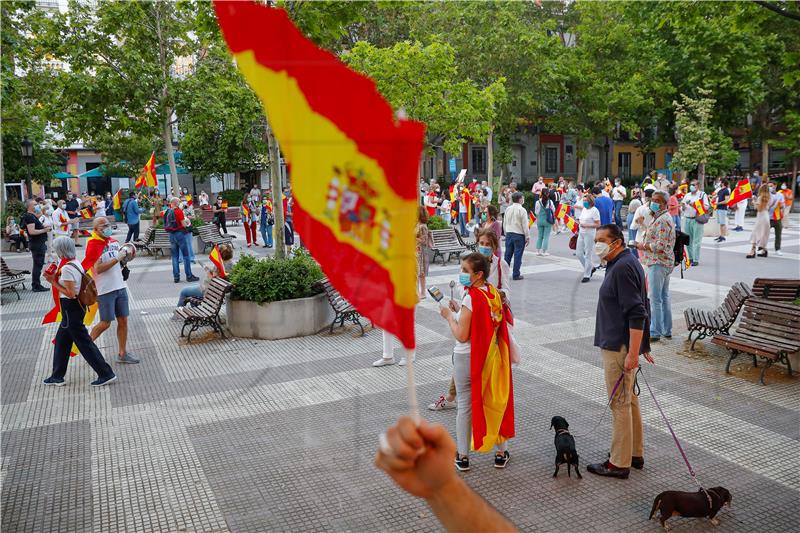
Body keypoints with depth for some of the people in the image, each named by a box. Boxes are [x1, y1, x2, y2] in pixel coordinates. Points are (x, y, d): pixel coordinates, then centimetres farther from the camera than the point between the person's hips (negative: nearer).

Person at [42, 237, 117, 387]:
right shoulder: (76, 263, 7)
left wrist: (53, 282, -14)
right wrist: (54, 278, 8)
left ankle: (106, 374, 1)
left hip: (70, 309, -10)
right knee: (61, 341, 19)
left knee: (84, 342, -3)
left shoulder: (66, 268, -20)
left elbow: (70, 293, -22)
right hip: (77, 307, 10)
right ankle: (57, 376, 30)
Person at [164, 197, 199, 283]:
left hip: (171, 234, 6)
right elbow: (184, 224, -13)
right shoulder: (178, 211, -10)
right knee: (186, 256, 1)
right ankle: (189, 276, 1)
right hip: (179, 233, -6)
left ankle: (176, 277, 8)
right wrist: (186, 221, 7)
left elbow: (166, 224, 15)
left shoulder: (167, 212, 7)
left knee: (174, 256, 9)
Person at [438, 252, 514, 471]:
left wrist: (449, 315, -9)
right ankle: (500, 453, 27)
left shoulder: (470, 299, -22)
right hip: (491, 355, 7)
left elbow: (461, 336, -22)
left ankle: (462, 456, 20)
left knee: (464, 406, 8)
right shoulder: (494, 294, 0)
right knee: (493, 402, 16)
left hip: (467, 357, -6)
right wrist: (459, 311, 8)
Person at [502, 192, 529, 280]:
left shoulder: (508, 209, 5)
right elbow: (525, 225, -11)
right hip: (519, 235, -5)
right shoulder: (522, 210, -12)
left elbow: (504, 223, 11)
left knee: (508, 254, 11)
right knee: (517, 255, 0)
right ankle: (516, 275, 2)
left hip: (509, 234, 6)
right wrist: (527, 237, -5)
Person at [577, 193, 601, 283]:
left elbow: (598, 225, -15)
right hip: (581, 233, 8)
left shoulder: (594, 210, -11)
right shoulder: (584, 209, 12)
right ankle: (591, 268, 27)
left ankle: (587, 275, 6)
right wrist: (579, 222, 8)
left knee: (588, 255, -2)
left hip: (589, 234, -8)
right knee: (579, 253, 7)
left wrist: (586, 225, -21)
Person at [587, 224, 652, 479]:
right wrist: (642, 347, 24)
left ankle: (619, 463, 7)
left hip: (619, 347, -11)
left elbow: (637, 314, -25)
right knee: (629, 400, 18)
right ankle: (635, 454, 30)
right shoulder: (624, 263, 14)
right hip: (620, 345, 11)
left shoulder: (622, 268, -19)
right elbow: (637, 311, 20)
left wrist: (633, 353, -26)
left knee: (620, 403, -2)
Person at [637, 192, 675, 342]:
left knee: (655, 299, -6)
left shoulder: (662, 220, -18)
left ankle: (655, 332, -1)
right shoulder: (663, 217, 16)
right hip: (665, 263, 11)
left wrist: (643, 246, -12)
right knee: (665, 297, 15)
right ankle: (667, 330, 22)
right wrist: (644, 244, 14)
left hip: (658, 264, -11)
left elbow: (660, 246, -25)